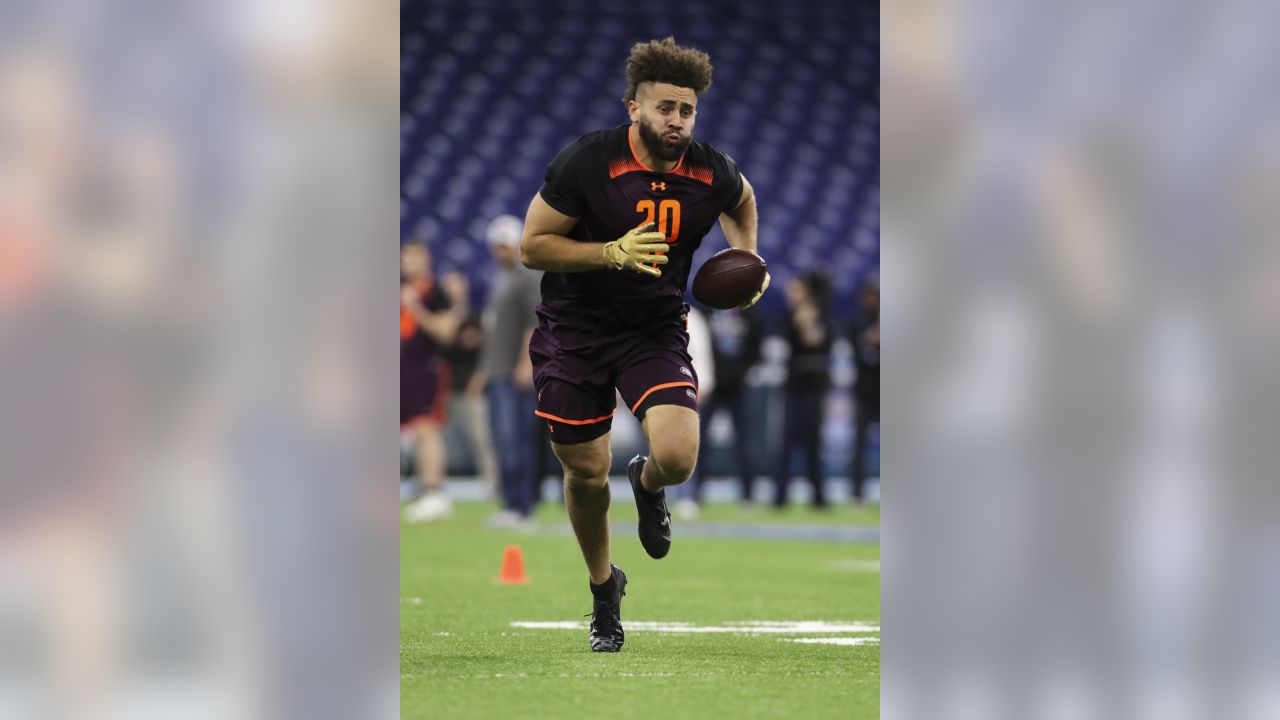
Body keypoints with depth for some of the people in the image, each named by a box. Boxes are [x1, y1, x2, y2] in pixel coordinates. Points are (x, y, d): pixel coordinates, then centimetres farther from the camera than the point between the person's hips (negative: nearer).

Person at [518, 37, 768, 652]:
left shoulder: (713, 173, -7)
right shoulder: (585, 162, -18)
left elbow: (740, 203, 19)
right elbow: (531, 246, -14)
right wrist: (613, 253, -25)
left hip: (657, 332, 1)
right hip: (573, 332, -1)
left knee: (677, 457, -20)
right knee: (585, 473, 6)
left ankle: (647, 484, 20)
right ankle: (603, 586, 33)